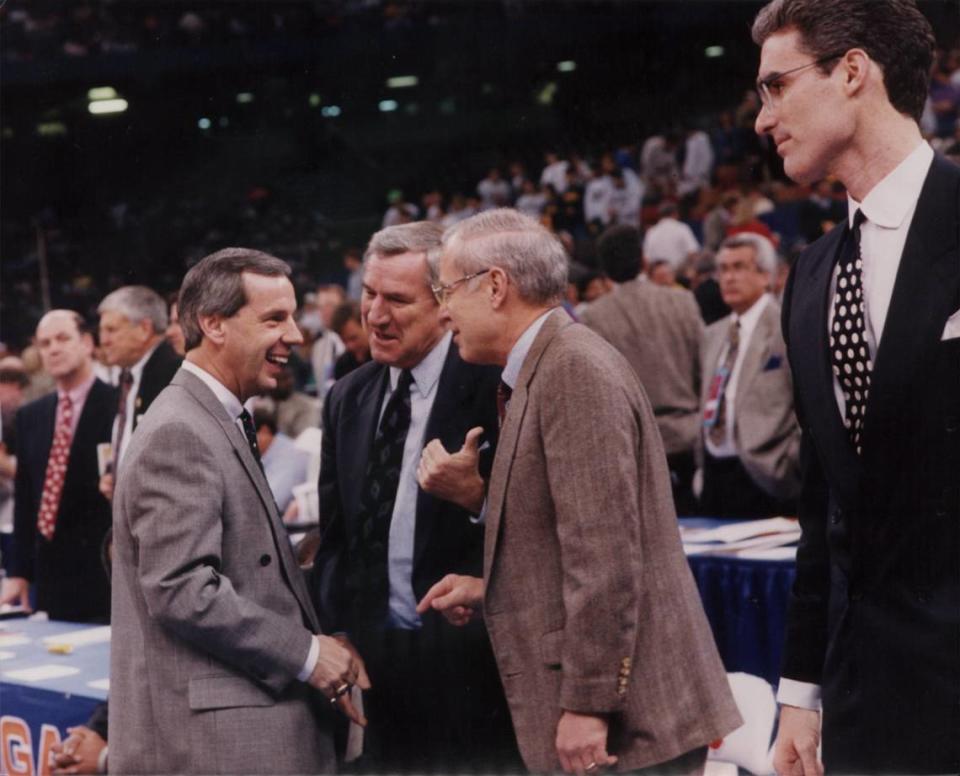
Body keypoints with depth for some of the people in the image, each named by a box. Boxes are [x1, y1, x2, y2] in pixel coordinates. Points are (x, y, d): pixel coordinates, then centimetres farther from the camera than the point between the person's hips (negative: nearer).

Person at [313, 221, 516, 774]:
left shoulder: (495, 387, -9)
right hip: (378, 660, 6)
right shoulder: (349, 399, 11)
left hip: (471, 664, -5)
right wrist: (335, 638, 8)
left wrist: (476, 496, -27)